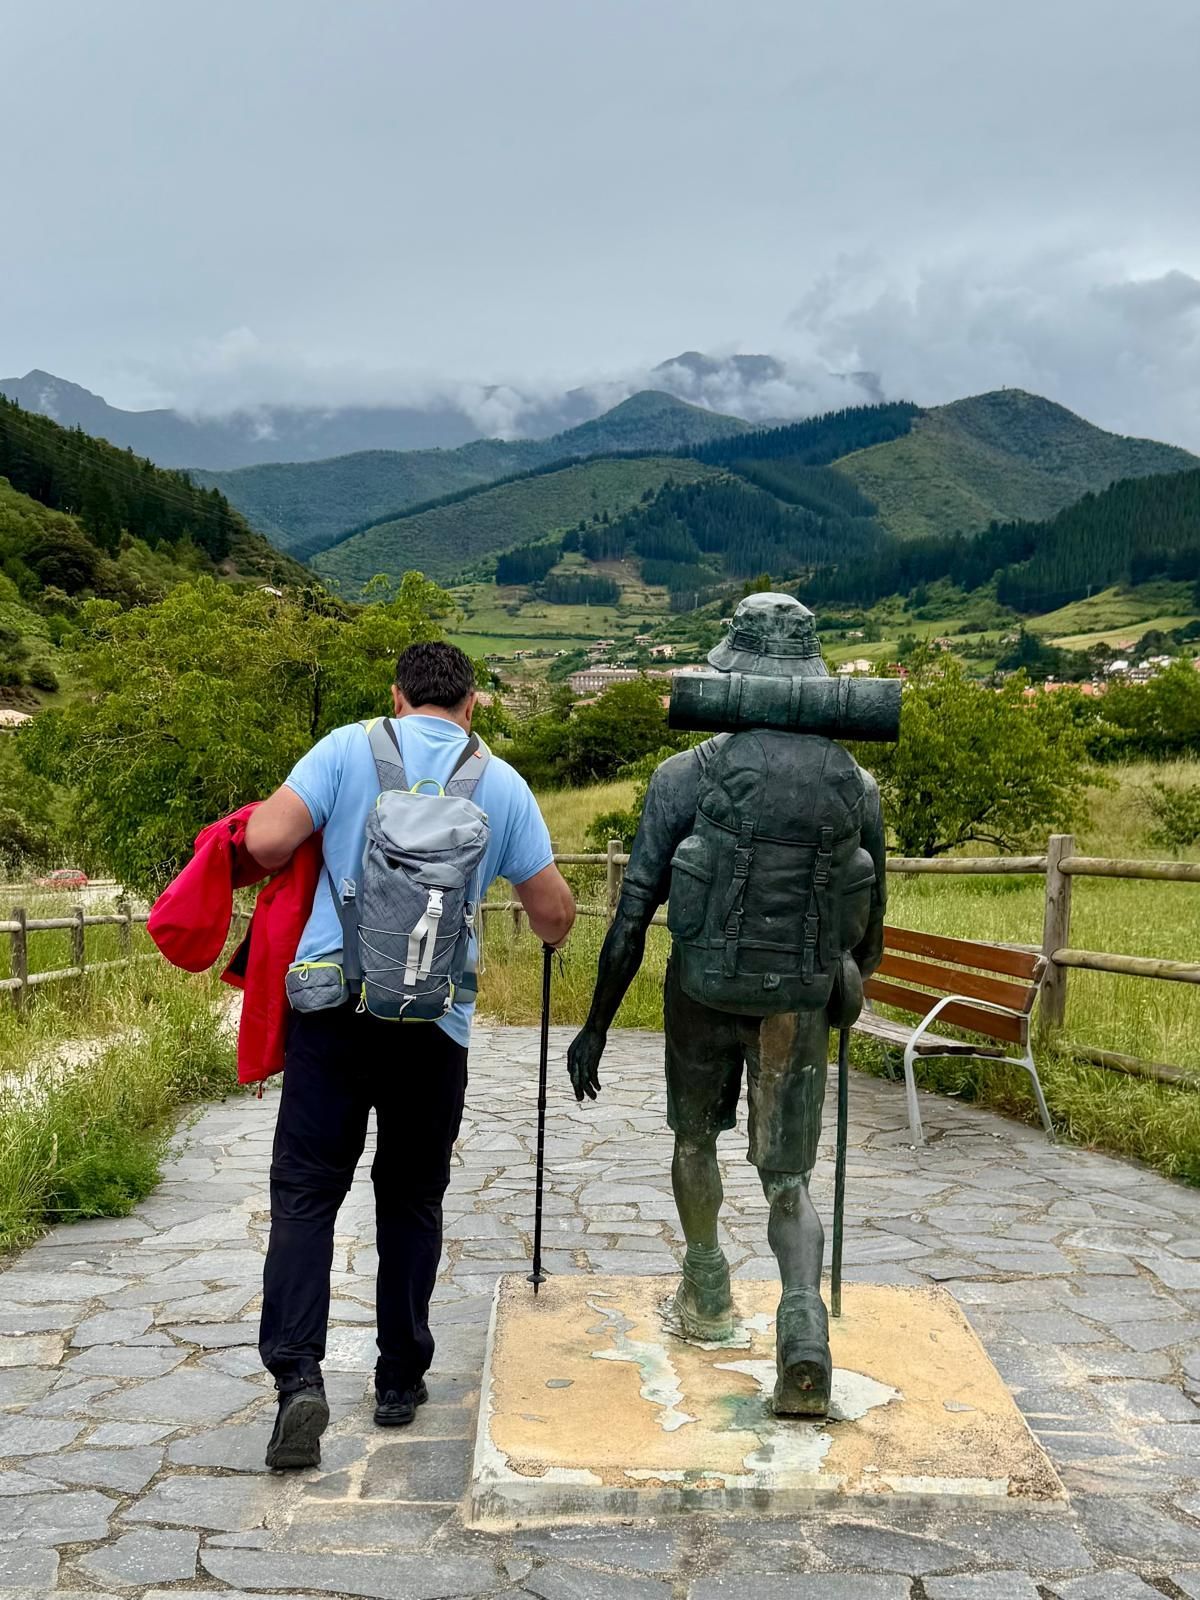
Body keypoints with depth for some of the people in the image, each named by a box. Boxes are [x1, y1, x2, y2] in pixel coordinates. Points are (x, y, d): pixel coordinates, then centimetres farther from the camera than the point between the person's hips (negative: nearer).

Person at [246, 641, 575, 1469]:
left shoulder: (348, 748, 1)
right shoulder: (501, 783, 6)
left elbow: (266, 841, -9)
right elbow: (554, 913, 9)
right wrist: (552, 931, 32)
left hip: (334, 999, -1)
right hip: (435, 1018, 1)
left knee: (306, 1190, 4)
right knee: (412, 1199, 15)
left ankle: (298, 1374, -8)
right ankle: (400, 1380, 22)